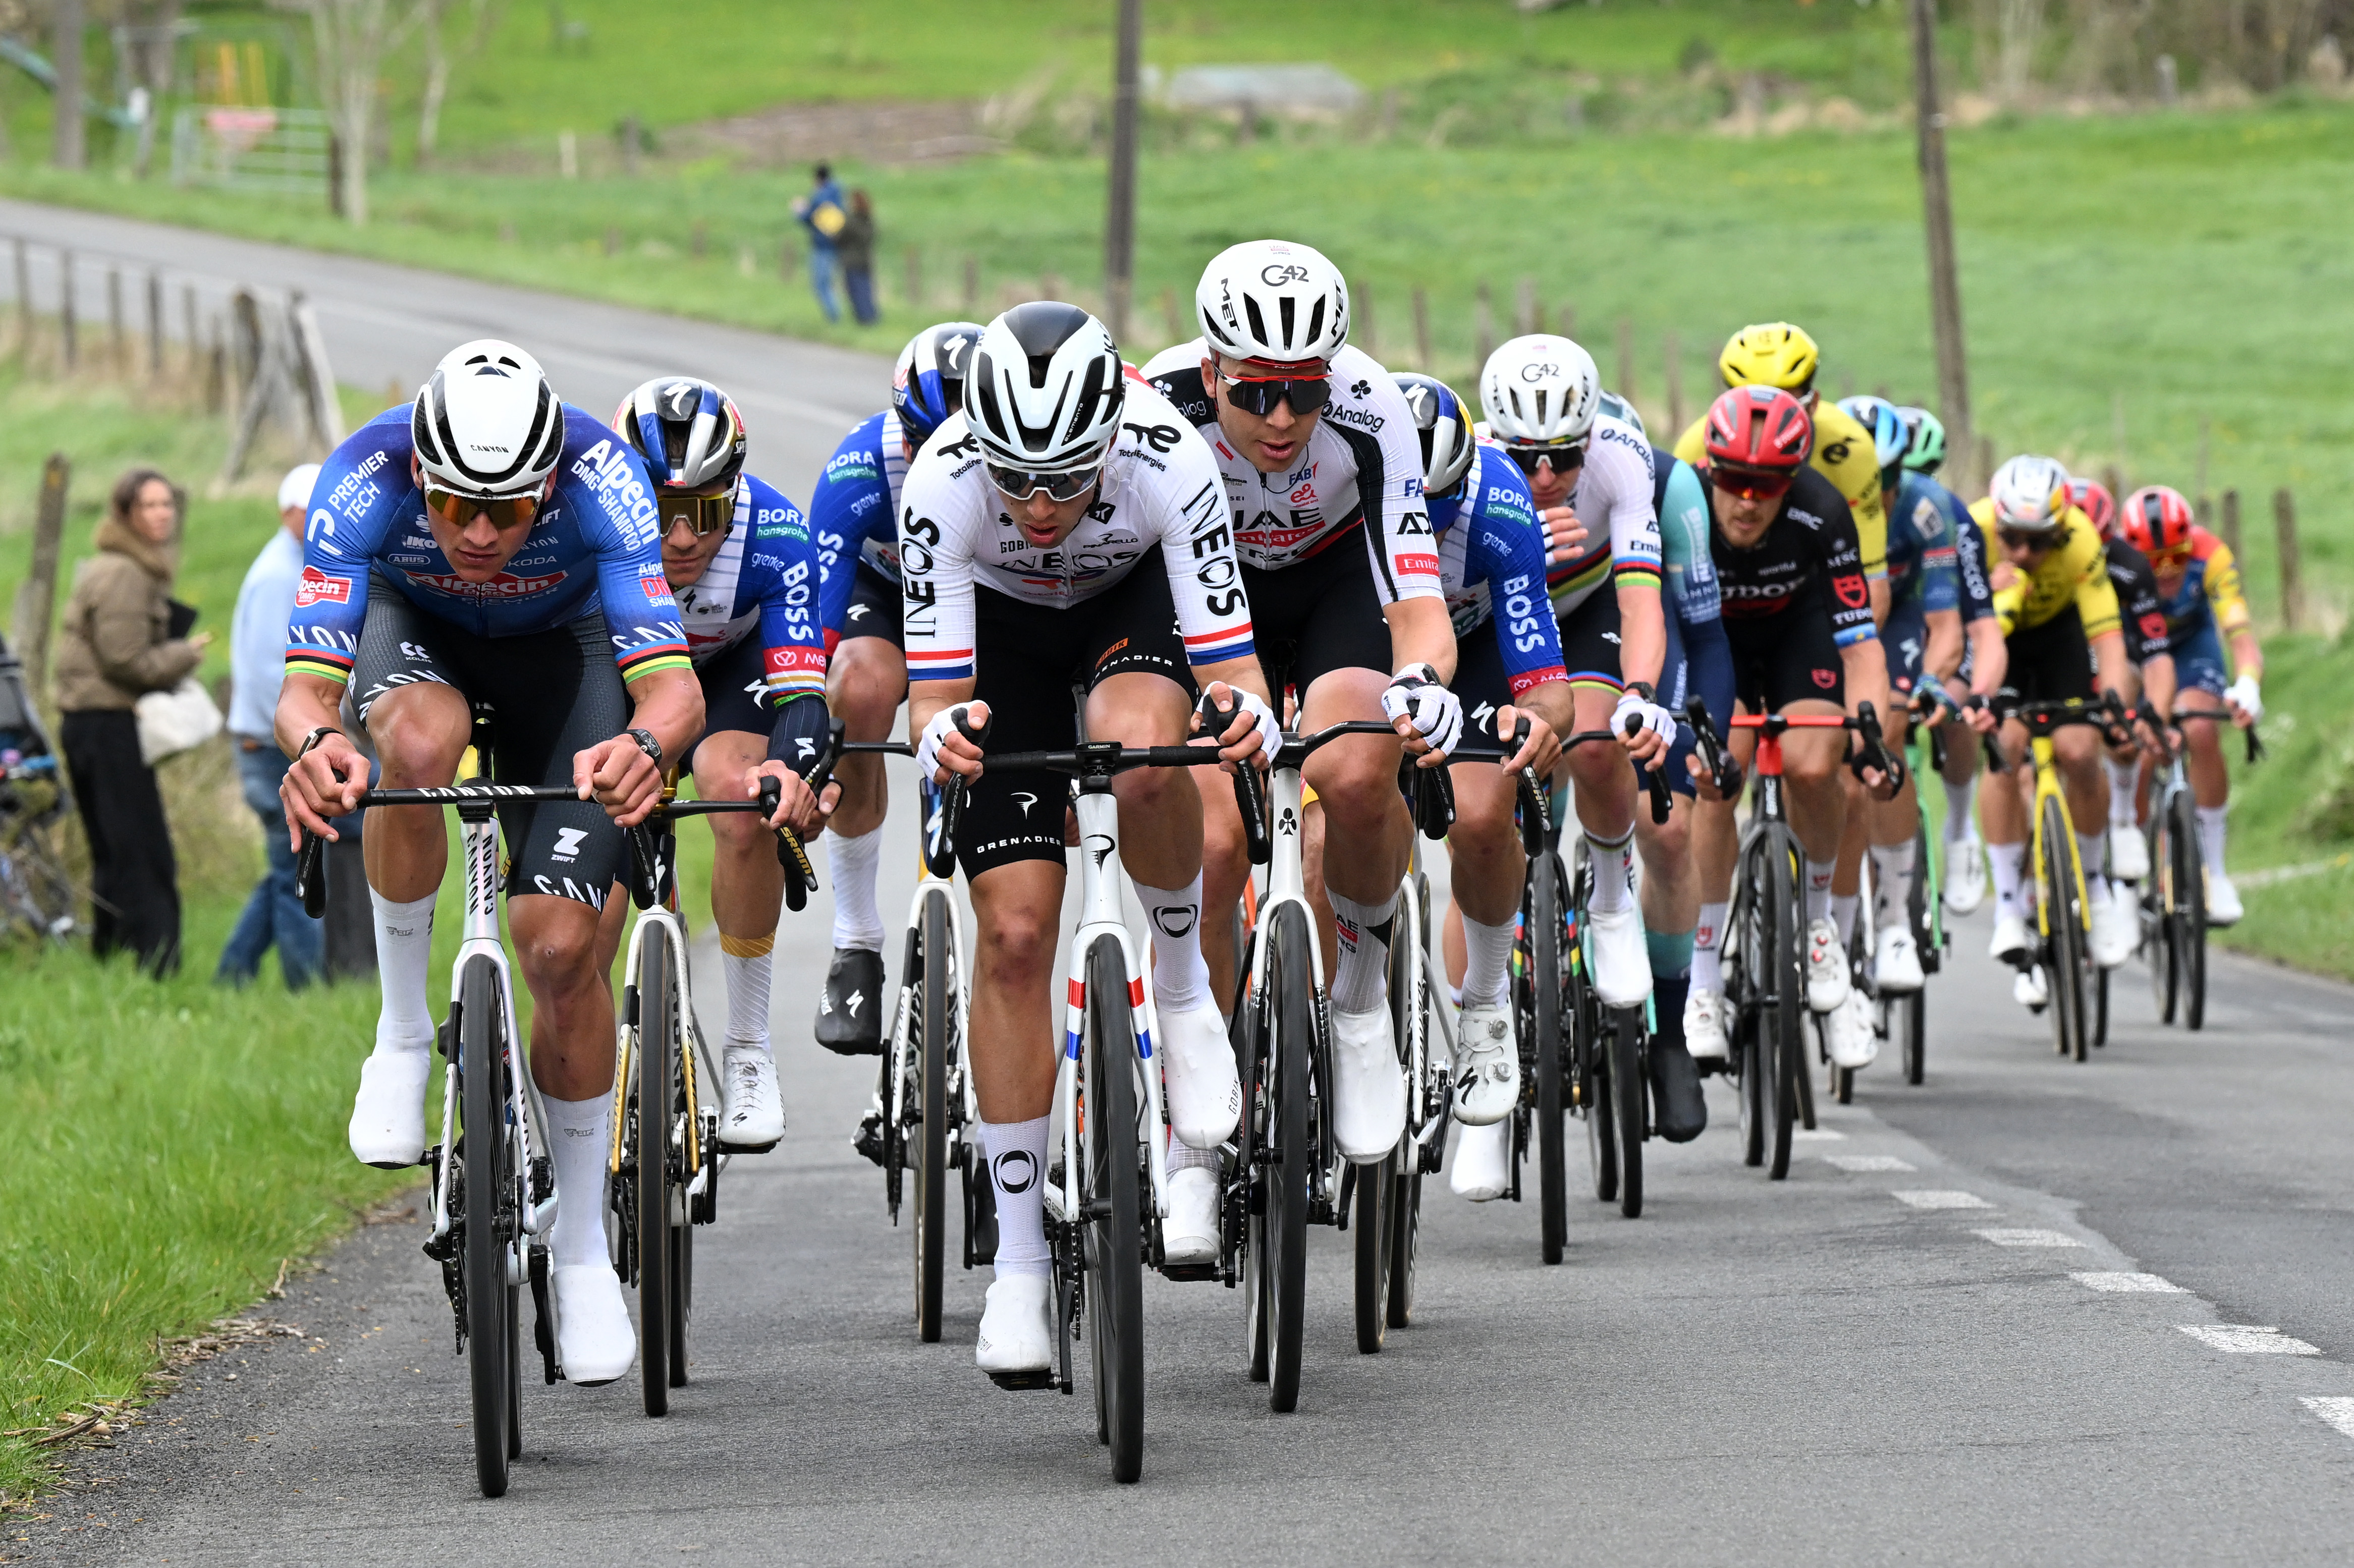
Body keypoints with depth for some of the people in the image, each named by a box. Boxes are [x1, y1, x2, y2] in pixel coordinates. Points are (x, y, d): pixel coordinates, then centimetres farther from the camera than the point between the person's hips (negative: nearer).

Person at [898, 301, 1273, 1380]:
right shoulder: (942, 483, -35)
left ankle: (1185, 988, -8)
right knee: (1014, 928, -9)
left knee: (1139, 750, -37)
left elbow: (1233, 667, -34)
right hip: (1001, 625, 1)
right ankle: (1019, 1260, 0)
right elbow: (931, 697, -32)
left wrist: (1245, 715, -56)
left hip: (1134, 600, -1)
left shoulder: (1168, 463, -37)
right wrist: (942, 737, -54)